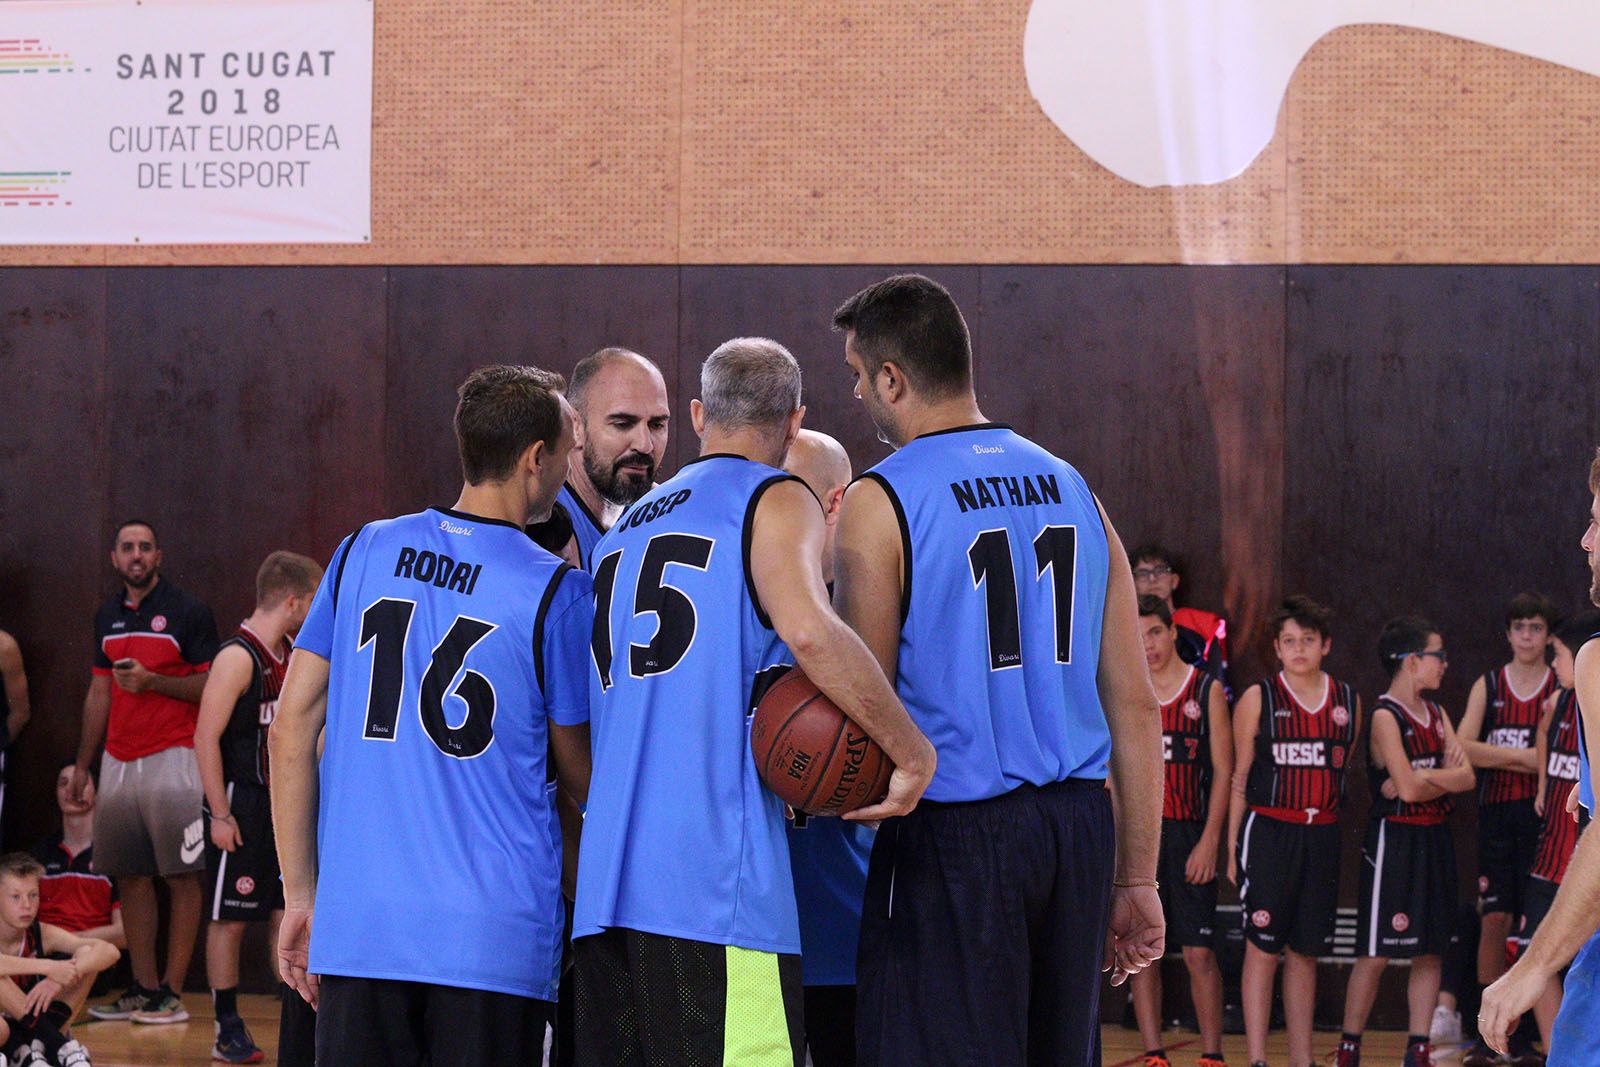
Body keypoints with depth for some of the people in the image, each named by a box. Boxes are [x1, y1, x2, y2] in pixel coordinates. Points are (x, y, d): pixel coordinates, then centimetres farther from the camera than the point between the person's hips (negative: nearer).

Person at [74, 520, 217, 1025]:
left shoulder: (187, 612, -4)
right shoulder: (108, 616, 14)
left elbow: (211, 685, -7)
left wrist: (152, 681, -19)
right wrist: (82, 763, 17)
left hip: (172, 756, -6)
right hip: (118, 759, 6)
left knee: (181, 875, -5)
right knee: (130, 875, 7)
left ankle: (172, 992, -3)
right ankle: (142, 987, 12)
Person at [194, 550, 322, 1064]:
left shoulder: (290, 654, 10)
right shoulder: (237, 657, -16)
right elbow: (206, 739, -19)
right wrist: (221, 815, -20)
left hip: (284, 804, 8)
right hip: (242, 806, -8)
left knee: (287, 913, 10)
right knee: (230, 919, 0)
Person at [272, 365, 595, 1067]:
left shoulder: (363, 553, 8)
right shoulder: (557, 592, -3)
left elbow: (290, 733, 8)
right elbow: (582, 778, 7)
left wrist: (300, 895, 13)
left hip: (359, 927, 3)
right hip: (495, 941, -3)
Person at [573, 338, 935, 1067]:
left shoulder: (623, 531, 24)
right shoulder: (776, 501, 1)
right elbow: (807, 629, -19)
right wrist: (914, 752, -13)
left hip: (604, 891, 8)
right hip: (714, 885, -8)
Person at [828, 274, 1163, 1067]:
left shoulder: (881, 503, -7)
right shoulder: (1073, 489, 10)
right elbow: (1135, 704, 10)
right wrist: (1136, 880, 14)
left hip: (954, 832, -6)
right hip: (1080, 825, 6)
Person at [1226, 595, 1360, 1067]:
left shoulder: (1348, 701, 8)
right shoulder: (1259, 699, -1)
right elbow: (1240, 777, 1)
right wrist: (1233, 845, -1)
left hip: (1322, 834, 3)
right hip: (1268, 830, -3)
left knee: (1305, 952, 9)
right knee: (1262, 948, -4)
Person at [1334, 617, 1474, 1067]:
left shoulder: (1436, 714, 12)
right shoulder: (1386, 716, -11)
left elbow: (1467, 777, 2)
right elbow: (1407, 787, -20)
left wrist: (1423, 778, -13)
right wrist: (1444, 775, -2)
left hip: (1435, 841, 7)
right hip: (1394, 840, -7)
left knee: (1431, 952, 6)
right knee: (1376, 953, -3)